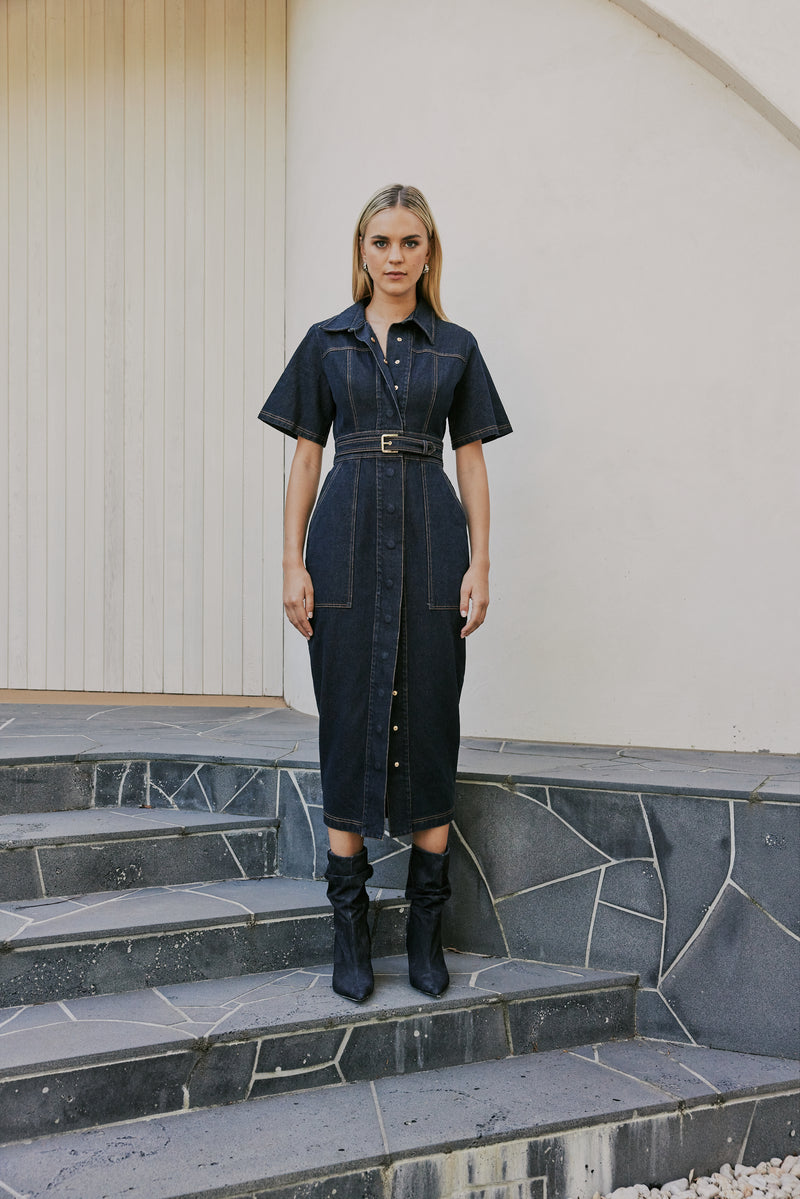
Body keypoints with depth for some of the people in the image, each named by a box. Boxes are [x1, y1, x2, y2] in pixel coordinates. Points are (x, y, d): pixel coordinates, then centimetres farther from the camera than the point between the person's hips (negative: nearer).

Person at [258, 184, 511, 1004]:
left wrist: (480, 564, -1)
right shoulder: (326, 343, 9)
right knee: (349, 721, 1)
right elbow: (306, 457, 7)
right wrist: (293, 562, -1)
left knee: (427, 723, 1)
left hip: (431, 543, 0)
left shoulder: (455, 348, 9)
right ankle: (349, 925, 10)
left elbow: (472, 460, 8)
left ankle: (426, 925, 11)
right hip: (347, 542, 0)